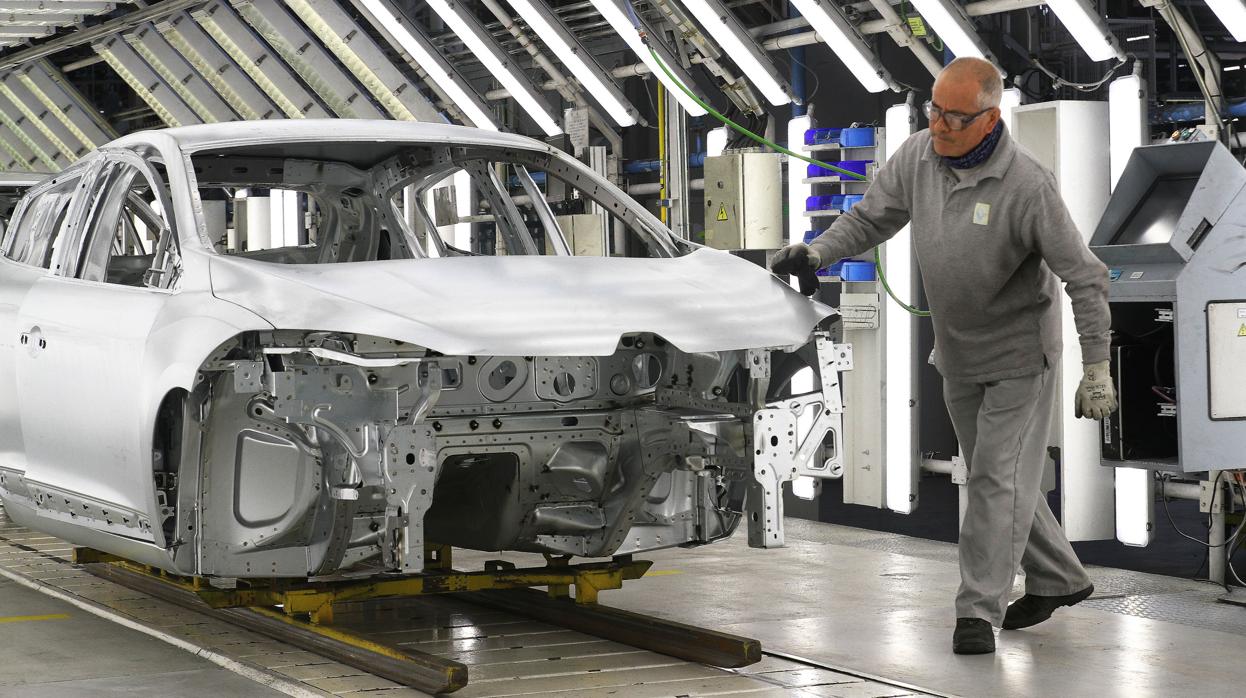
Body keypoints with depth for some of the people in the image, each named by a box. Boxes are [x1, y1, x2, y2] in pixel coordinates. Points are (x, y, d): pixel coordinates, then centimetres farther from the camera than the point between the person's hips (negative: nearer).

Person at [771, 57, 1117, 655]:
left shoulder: (1026, 184, -25)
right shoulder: (918, 156, -9)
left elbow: (1084, 276, -19)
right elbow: (870, 219, 3)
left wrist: (1096, 366, -19)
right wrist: (816, 251, -15)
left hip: (1019, 355, -7)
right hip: (957, 353, 7)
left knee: (998, 477, -8)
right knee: (992, 475, 16)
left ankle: (979, 610, -2)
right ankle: (1057, 579, 32)